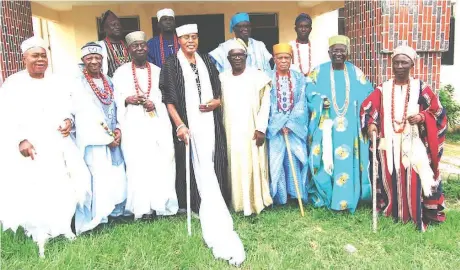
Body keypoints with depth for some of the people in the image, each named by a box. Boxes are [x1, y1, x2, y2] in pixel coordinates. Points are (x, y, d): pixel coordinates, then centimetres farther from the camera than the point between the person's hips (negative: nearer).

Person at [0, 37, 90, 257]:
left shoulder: (56, 83, 14)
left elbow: (67, 110, 17)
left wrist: (68, 121, -6)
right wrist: (21, 140, -20)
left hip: (57, 146, 4)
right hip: (28, 147, -3)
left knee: (62, 188, 3)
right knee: (32, 191, -4)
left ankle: (62, 228, 19)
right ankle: (40, 236, 7)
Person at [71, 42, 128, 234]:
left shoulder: (108, 82, 14)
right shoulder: (78, 84, -5)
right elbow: (83, 116, -12)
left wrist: (118, 129, -3)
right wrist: (106, 138, -13)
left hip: (112, 139, 6)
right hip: (92, 141, -6)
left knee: (116, 177, 7)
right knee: (97, 179, -9)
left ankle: (113, 212, 22)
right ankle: (95, 218, 1)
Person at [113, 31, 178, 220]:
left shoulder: (158, 71, 13)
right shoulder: (121, 72, 9)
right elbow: (116, 100, 6)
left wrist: (155, 104, -11)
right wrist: (127, 100, -15)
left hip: (158, 124, 2)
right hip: (134, 126, -1)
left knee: (162, 164, -2)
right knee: (138, 164, -5)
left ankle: (162, 204, 7)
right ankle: (143, 207, 2)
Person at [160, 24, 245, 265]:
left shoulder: (206, 61, 13)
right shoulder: (171, 65, 0)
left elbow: (218, 90, 16)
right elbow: (168, 99, -6)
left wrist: (215, 102, -6)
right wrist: (179, 125, -16)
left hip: (210, 123, 4)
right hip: (188, 125, -4)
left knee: (211, 166, 4)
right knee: (200, 168, -4)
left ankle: (208, 209, 20)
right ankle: (215, 221, 3)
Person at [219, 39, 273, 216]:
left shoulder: (257, 76, -2)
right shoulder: (222, 78, 6)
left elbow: (265, 103, -4)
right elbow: (219, 105, 9)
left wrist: (261, 128, -10)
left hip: (251, 131, -2)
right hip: (231, 132, 2)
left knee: (253, 165, 2)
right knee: (234, 166, 5)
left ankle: (255, 202, 14)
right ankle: (238, 202, 17)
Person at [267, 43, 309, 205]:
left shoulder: (299, 78, 6)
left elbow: (301, 104, 1)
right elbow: (268, 105, -3)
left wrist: (290, 124, -9)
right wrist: (280, 125, -9)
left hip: (295, 127, 1)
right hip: (275, 127, -1)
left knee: (294, 160, 3)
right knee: (275, 161, -1)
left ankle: (295, 194, 15)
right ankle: (278, 196, 11)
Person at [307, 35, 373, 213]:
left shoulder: (356, 72, 10)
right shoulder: (319, 71, 5)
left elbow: (367, 93, 8)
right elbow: (309, 92, -1)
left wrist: (358, 103, -10)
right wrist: (320, 101, -17)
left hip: (350, 127, 2)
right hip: (326, 125, -1)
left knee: (348, 161, 2)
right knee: (325, 160, -2)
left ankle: (345, 199, 12)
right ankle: (325, 197, 13)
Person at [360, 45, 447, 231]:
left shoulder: (421, 88, 4)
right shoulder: (383, 89, 7)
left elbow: (438, 111, 6)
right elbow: (367, 107, 5)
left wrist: (422, 117, -13)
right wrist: (371, 124, -13)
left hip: (413, 145, -1)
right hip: (388, 144, 2)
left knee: (413, 180, -6)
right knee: (390, 178, 5)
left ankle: (416, 215, 8)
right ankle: (391, 211, 19)